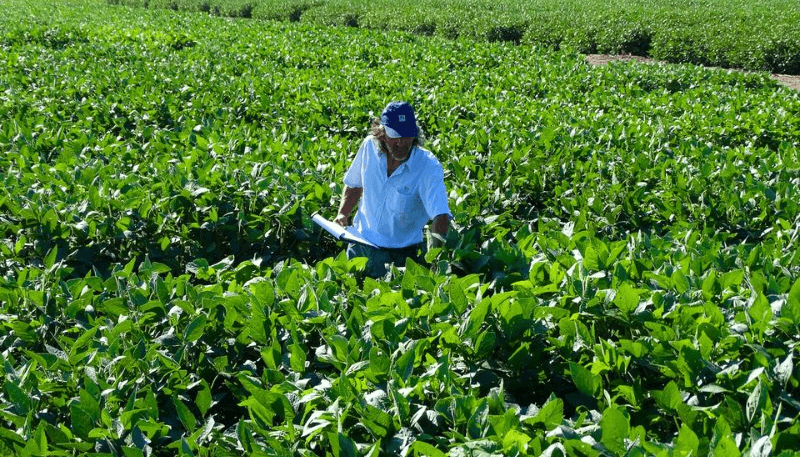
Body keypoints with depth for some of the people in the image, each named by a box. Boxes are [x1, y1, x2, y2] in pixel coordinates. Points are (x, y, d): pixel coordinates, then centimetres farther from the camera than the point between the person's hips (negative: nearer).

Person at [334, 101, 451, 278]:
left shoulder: (429, 167, -21)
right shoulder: (369, 147, -6)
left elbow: (440, 213, -33)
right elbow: (354, 184, 13)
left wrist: (435, 249, -50)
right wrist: (343, 214, -1)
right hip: (363, 243, 3)